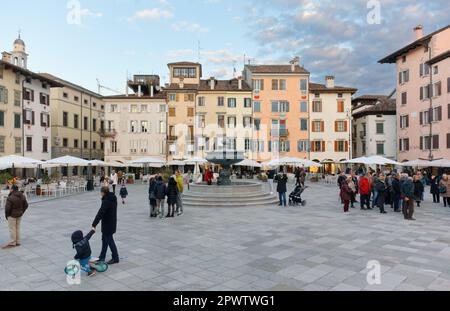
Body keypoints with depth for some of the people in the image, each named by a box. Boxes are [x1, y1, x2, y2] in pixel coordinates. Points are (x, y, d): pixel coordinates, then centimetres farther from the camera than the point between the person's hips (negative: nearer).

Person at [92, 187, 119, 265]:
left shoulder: (106, 201, -23)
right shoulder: (113, 198, 5)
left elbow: (100, 213, -27)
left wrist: (94, 224, -26)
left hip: (107, 224, -9)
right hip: (112, 222, 9)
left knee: (109, 240, 2)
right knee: (104, 239, 18)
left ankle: (115, 258, 12)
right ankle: (102, 257, 28)